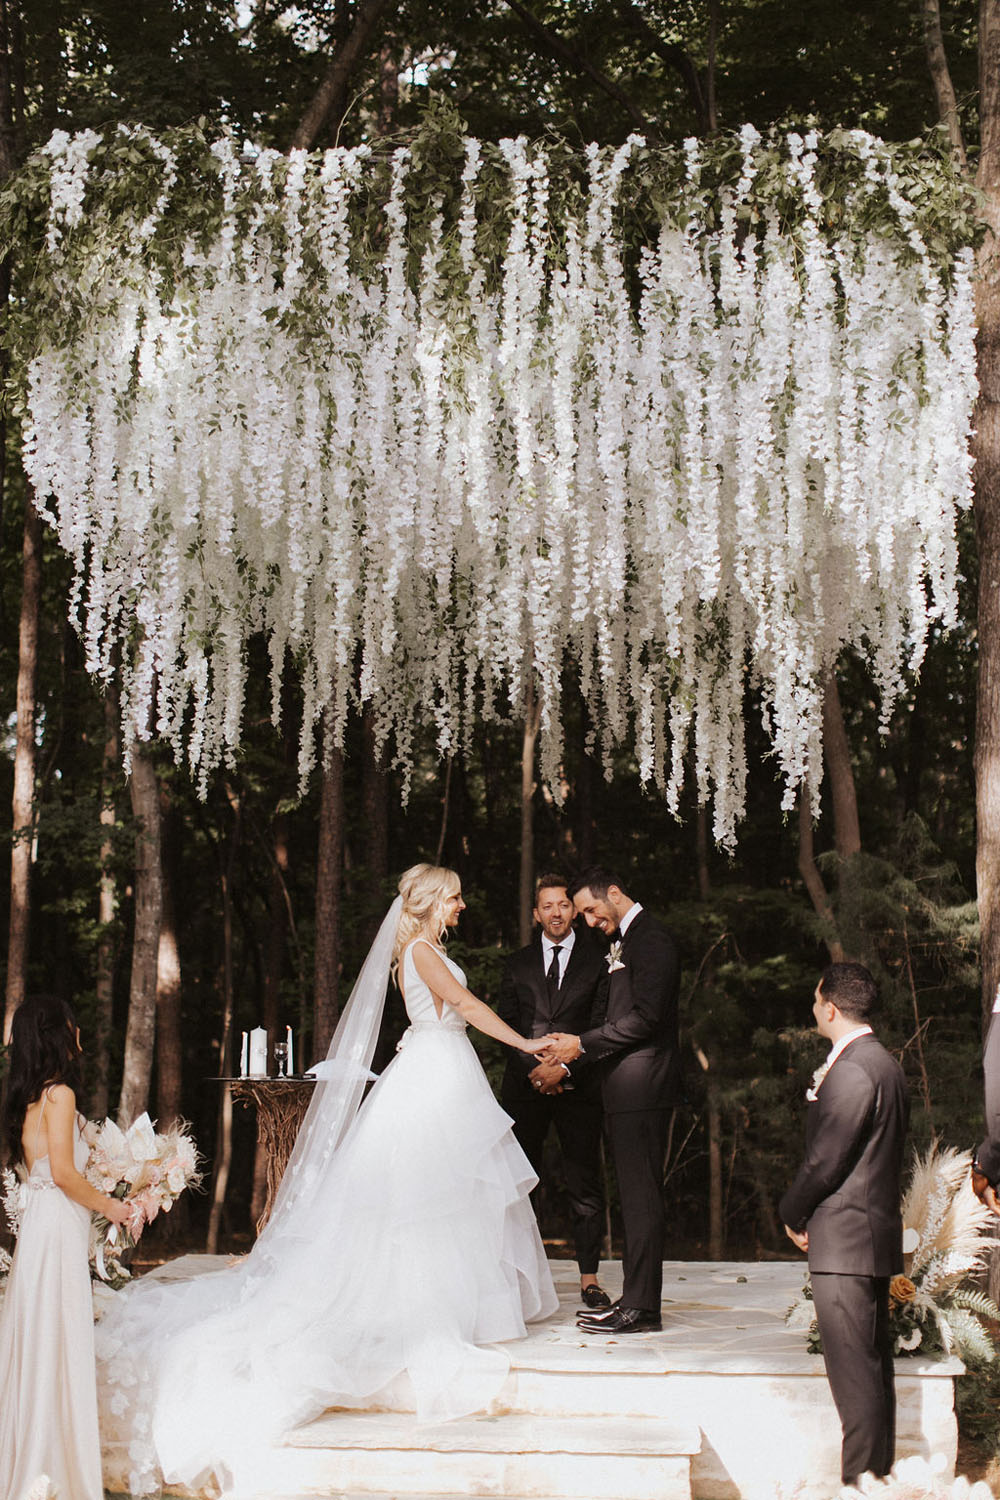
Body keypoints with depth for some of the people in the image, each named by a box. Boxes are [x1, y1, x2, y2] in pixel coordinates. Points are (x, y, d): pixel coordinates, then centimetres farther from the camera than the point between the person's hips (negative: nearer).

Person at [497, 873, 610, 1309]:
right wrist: (536, 1068, -8)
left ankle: (589, 1279, 6)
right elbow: (506, 1024, 7)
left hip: (578, 1086, -2)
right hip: (525, 1086, 2)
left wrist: (564, 1069, -10)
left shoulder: (597, 961, 5)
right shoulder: (517, 964, 12)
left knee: (585, 1183, 0)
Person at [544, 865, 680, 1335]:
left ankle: (641, 1308, -3)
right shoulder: (623, 940, 19)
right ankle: (635, 1300, 17)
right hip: (625, 1089, 10)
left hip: (640, 1085, -10)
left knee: (641, 1195, -7)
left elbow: (645, 1017, -19)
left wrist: (582, 1044, -14)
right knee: (635, 1195, 11)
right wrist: (568, 1054, 10)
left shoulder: (649, 938, -11)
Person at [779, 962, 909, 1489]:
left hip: (844, 1242, -10)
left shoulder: (851, 1072, -18)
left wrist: (792, 1214, -1)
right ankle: (878, 1471, 22)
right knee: (872, 1365, 15)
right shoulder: (884, 1064, 14)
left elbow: (825, 1159, -18)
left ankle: (861, 1476, -2)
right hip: (875, 1234, 10)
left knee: (854, 1371, -6)